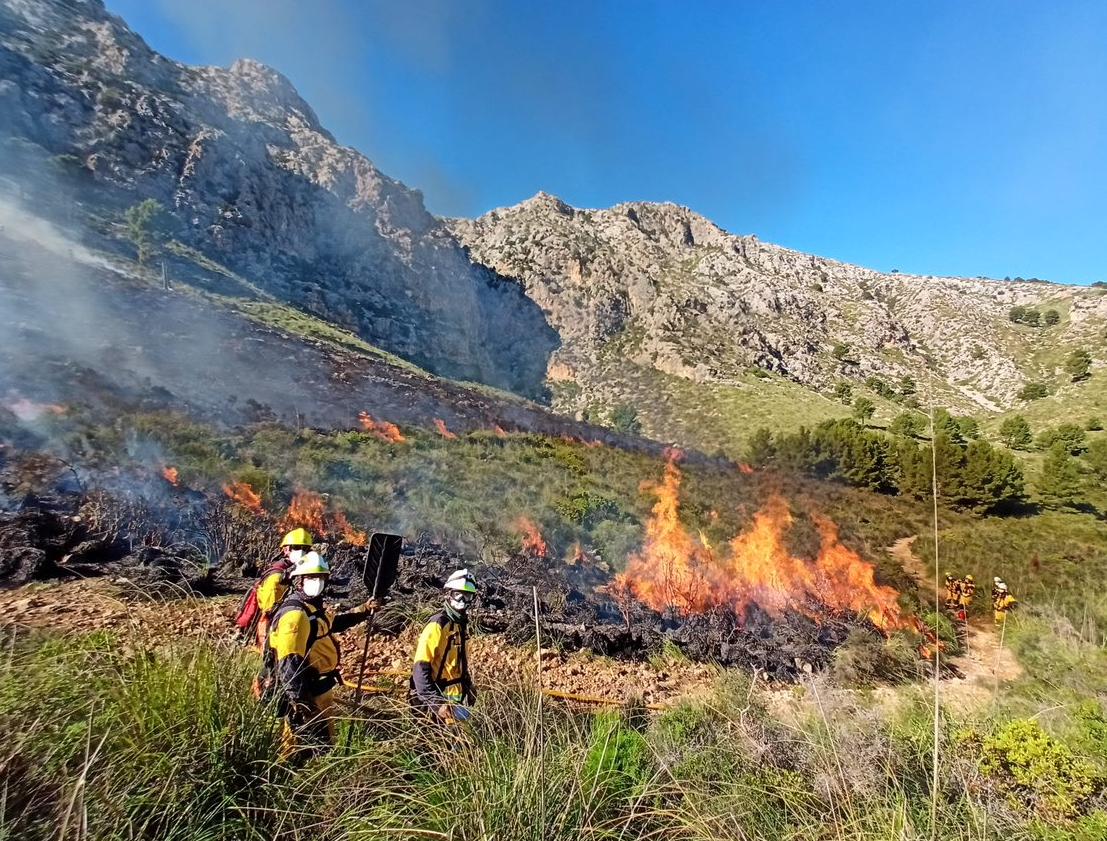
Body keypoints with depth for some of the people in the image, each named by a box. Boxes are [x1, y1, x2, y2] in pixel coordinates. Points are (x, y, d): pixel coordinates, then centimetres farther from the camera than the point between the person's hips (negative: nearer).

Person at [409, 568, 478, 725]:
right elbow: (420, 667, -24)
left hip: (456, 697, 8)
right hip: (439, 697, -8)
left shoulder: (461, 623, 8)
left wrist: (469, 685, 15)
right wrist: (435, 702, -29)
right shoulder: (438, 625, -19)